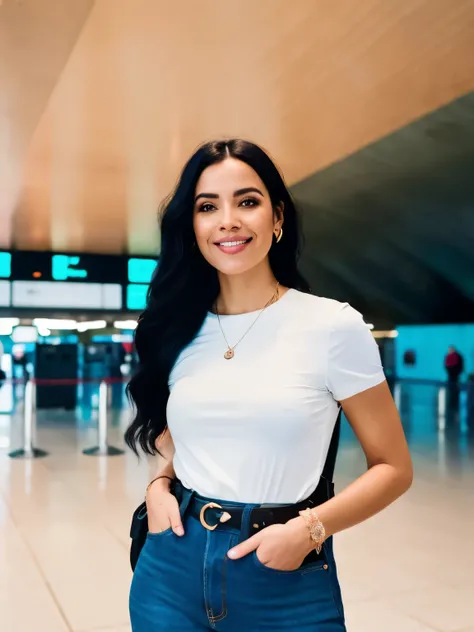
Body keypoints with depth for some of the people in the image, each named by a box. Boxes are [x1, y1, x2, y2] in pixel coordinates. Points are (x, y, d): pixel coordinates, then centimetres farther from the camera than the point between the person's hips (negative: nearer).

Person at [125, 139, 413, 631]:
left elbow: (392, 467, -5)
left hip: (288, 585, -3)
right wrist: (159, 485, -4)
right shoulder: (178, 331, 1)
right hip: (173, 573, 4)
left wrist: (310, 527, -17)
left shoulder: (335, 325, -10)